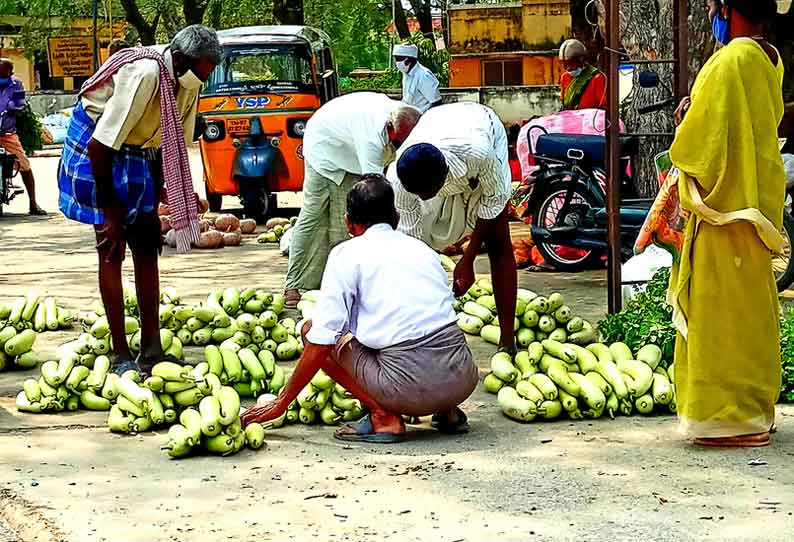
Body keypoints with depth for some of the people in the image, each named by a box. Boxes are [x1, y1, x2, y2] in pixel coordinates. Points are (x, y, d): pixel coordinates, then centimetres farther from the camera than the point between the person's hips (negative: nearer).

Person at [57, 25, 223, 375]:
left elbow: (175, 144, 6)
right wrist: (110, 211, -22)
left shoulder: (186, 83, -7)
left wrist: (156, 196, 5)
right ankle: (121, 355, -4)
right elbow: (100, 145, -29)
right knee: (112, 251, -8)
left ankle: (151, 349, 11)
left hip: (138, 156, 8)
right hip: (95, 153, -8)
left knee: (146, 247, 6)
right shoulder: (144, 74, -31)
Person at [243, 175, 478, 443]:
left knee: (311, 331, 11)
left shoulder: (347, 253, 5)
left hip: (410, 387, -6)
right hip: (464, 380, 6)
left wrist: (280, 404, 9)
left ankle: (383, 417, -1)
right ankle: (447, 413, 16)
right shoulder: (423, 248, 20)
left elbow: (321, 343, 0)